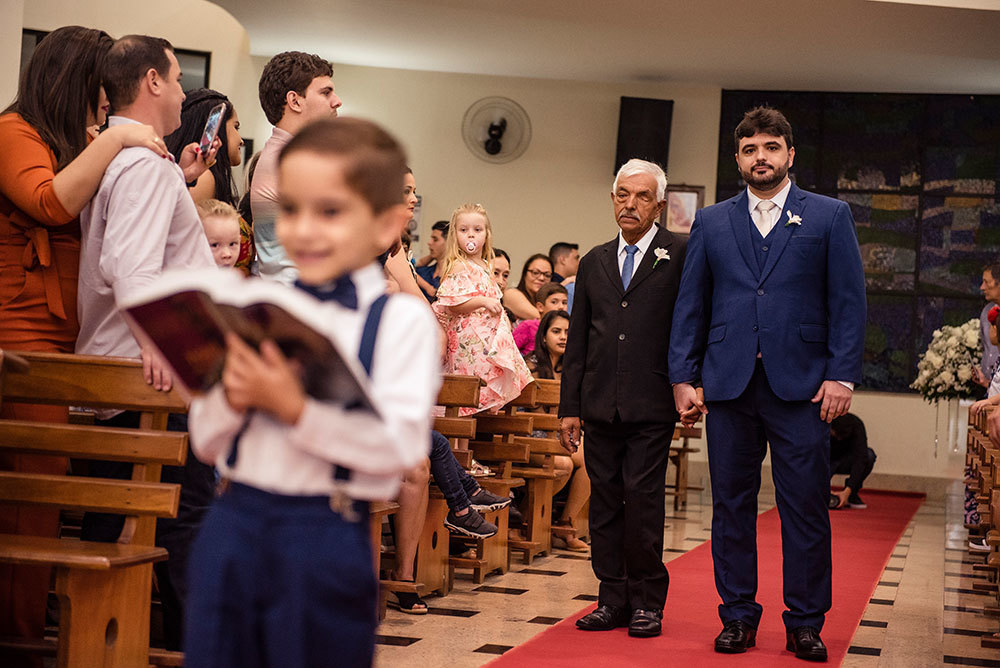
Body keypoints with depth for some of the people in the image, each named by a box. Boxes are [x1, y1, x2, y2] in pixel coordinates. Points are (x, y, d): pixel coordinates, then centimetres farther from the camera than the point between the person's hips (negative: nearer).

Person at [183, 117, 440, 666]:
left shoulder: (402, 321, -4)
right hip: (232, 522, 4)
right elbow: (206, 443, 11)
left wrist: (293, 408, -22)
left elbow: (401, 444, -17)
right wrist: (231, 399, -10)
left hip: (327, 536, -4)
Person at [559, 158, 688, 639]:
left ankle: (647, 602, 8)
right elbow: (577, 342, 15)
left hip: (651, 406, -5)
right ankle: (613, 599, 16)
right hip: (600, 406, 5)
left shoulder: (680, 255, 0)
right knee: (604, 503, 7)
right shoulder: (594, 262, 15)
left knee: (643, 500, -4)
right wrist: (569, 408, 11)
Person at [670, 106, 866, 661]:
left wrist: (842, 375, -7)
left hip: (801, 385, -2)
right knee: (732, 506, 6)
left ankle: (805, 624, 11)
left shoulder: (830, 217, 7)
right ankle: (738, 617, 16)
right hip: (729, 385, 2)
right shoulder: (711, 223, 12)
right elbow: (691, 305, 11)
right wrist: (683, 377, 3)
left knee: (806, 508, 1)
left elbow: (849, 302, 2)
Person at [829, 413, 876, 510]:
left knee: (869, 455, -31)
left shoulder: (856, 425, -28)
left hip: (844, 462, 2)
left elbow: (860, 459, -35)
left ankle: (851, 495, -13)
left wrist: (847, 491, -44)